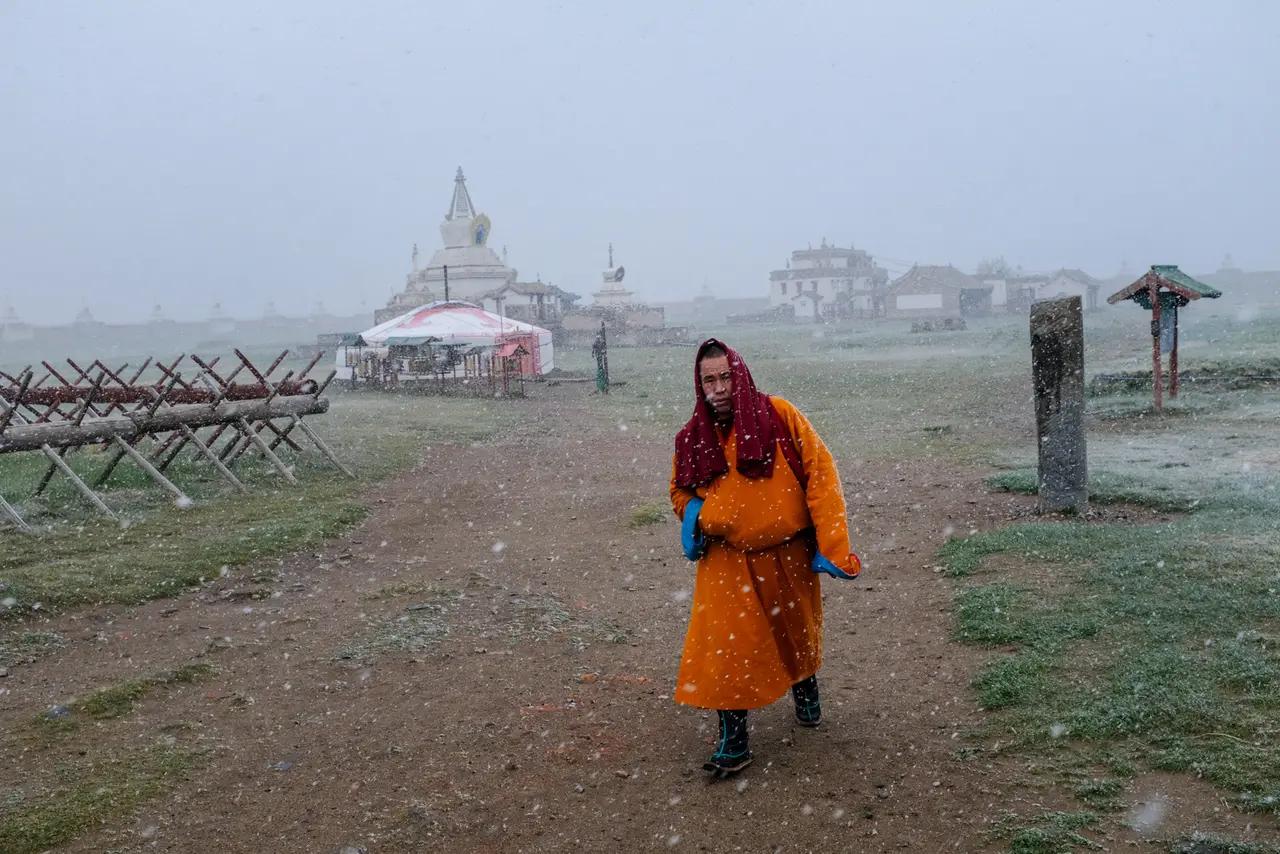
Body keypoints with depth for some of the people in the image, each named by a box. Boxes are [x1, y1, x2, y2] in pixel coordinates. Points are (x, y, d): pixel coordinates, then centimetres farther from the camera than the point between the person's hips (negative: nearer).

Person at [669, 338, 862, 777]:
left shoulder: (779, 415, -12)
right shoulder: (693, 437, -3)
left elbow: (820, 474, -12)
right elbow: (681, 491, 15)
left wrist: (831, 544, -17)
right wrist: (693, 516, -9)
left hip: (788, 554, -1)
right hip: (728, 560, 1)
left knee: (796, 632, 20)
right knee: (726, 645, -9)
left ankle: (806, 692, 51)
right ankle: (733, 741, 4)